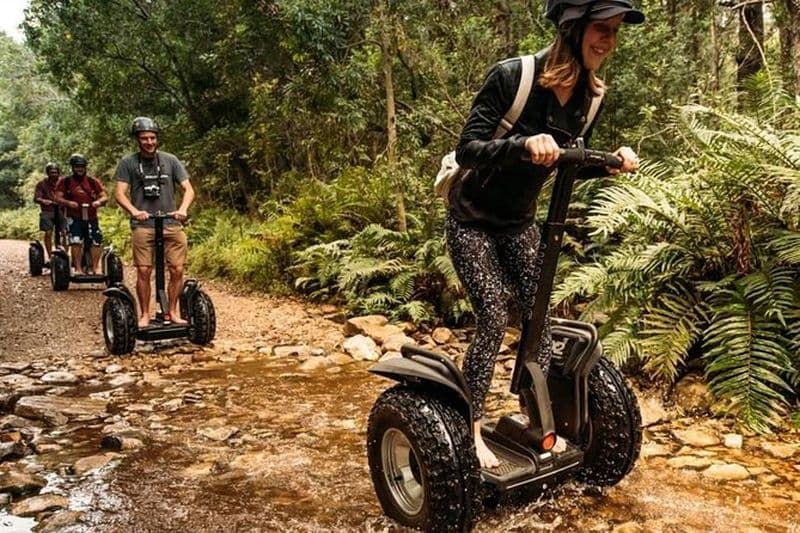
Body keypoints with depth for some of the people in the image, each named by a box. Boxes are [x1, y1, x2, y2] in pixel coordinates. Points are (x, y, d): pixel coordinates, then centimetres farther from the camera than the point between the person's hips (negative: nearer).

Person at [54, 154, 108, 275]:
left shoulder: (93, 181, 10)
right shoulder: (65, 182, 7)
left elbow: (104, 197, 7)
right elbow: (58, 198, 1)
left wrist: (99, 201, -16)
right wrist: (68, 202, -20)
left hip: (91, 218, 2)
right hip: (74, 218, -2)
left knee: (97, 241, -8)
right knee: (76, 242, -15)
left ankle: (94, 267, 8)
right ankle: (78, 268, -4)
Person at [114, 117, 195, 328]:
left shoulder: (170, 160, 9)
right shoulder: (127, 163, 6)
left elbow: (188, 188, 5)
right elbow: (119, 193, -2)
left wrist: (183, 209, -15)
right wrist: (134, 211, -21)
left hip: (171, 224, 1)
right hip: (143, 226, -1)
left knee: (177, 269, -4)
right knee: (144, 271, -5)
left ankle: (172, 311, 11)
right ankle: (144, 315, 10)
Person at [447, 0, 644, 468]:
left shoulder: (589, 95, -5)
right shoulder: (512, 76, -23)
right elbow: (467, 149, -25)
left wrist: (611, 163, -12)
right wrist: (524, 143, -41)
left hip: (519, 222, 6)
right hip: (473, 219, -6)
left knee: (539, 315, 3)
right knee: (494, 320, -11)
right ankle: (472, 431, 5)